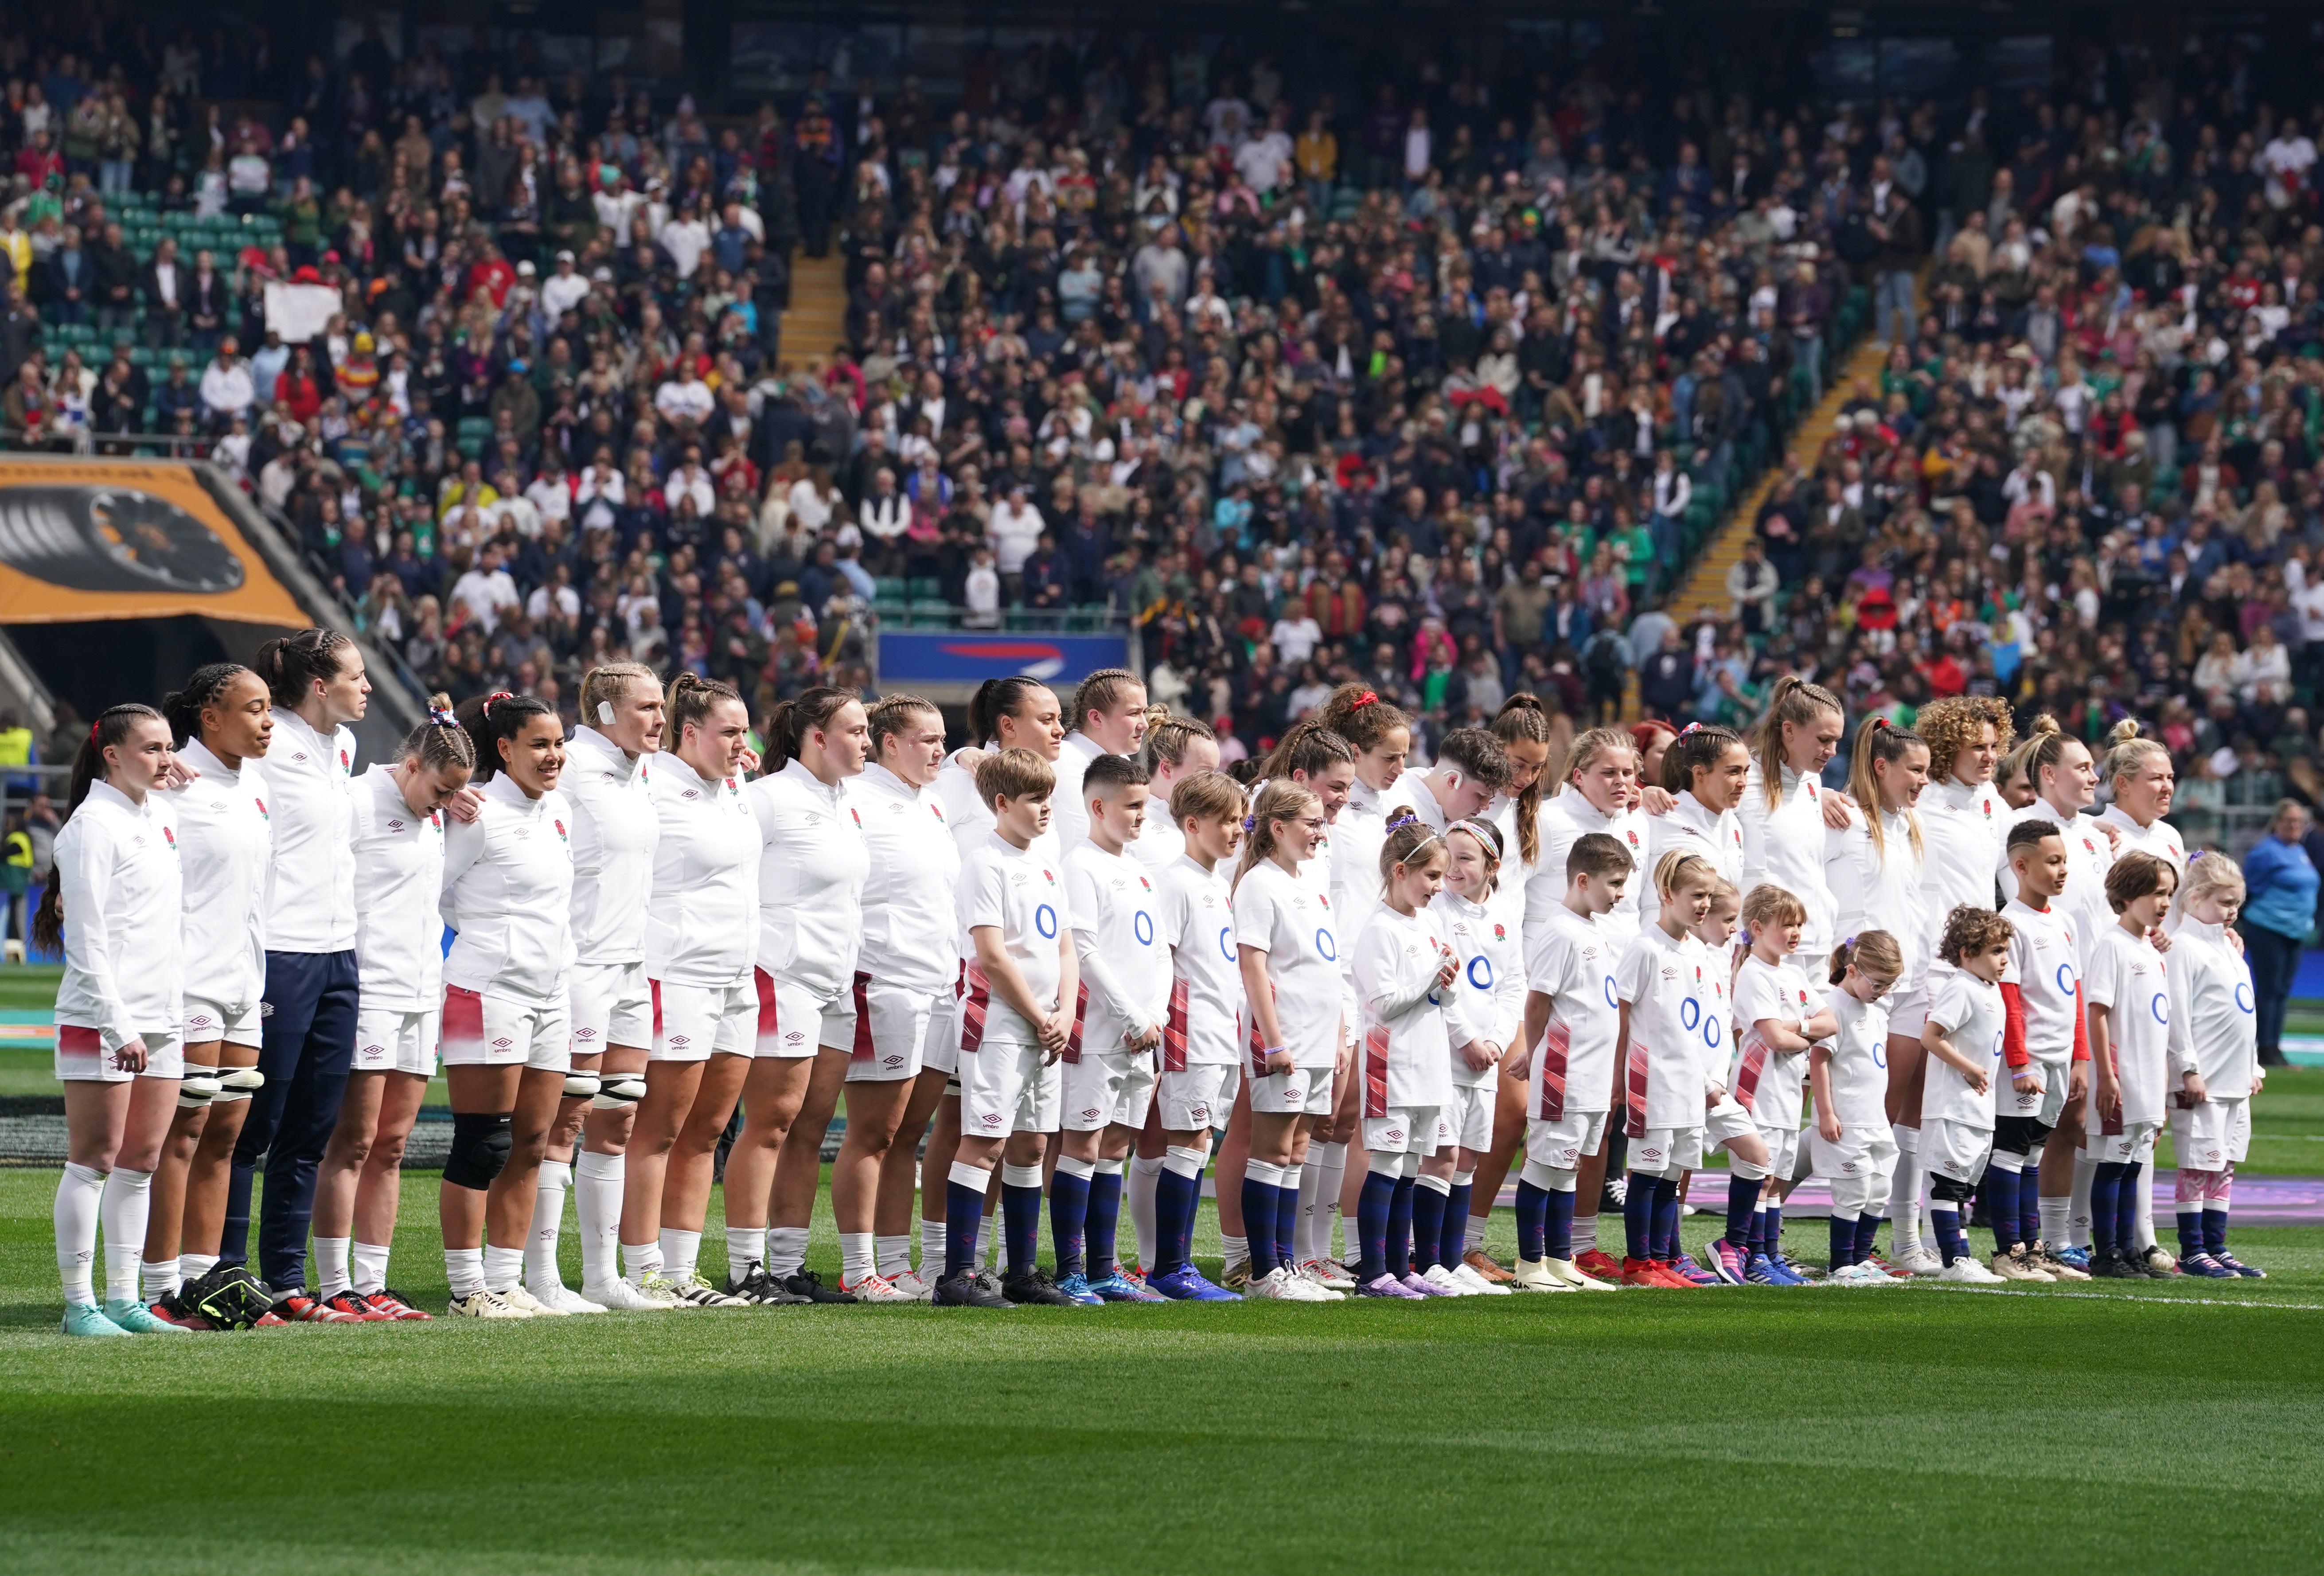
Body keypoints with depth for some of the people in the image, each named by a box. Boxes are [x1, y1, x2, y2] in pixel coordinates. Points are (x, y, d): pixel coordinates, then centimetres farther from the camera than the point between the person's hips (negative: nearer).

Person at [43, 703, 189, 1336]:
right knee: (94, 1159, -4)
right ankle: (80, 1303, -1)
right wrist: (118, 1025, -19)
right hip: (101, 1020, -8)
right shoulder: (93, 825, -10)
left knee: (142, 1161, 8)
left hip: (161, 1017, 8)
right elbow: (87, 939, -14)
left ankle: (124, 1299, 12)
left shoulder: (160, 815, 14)